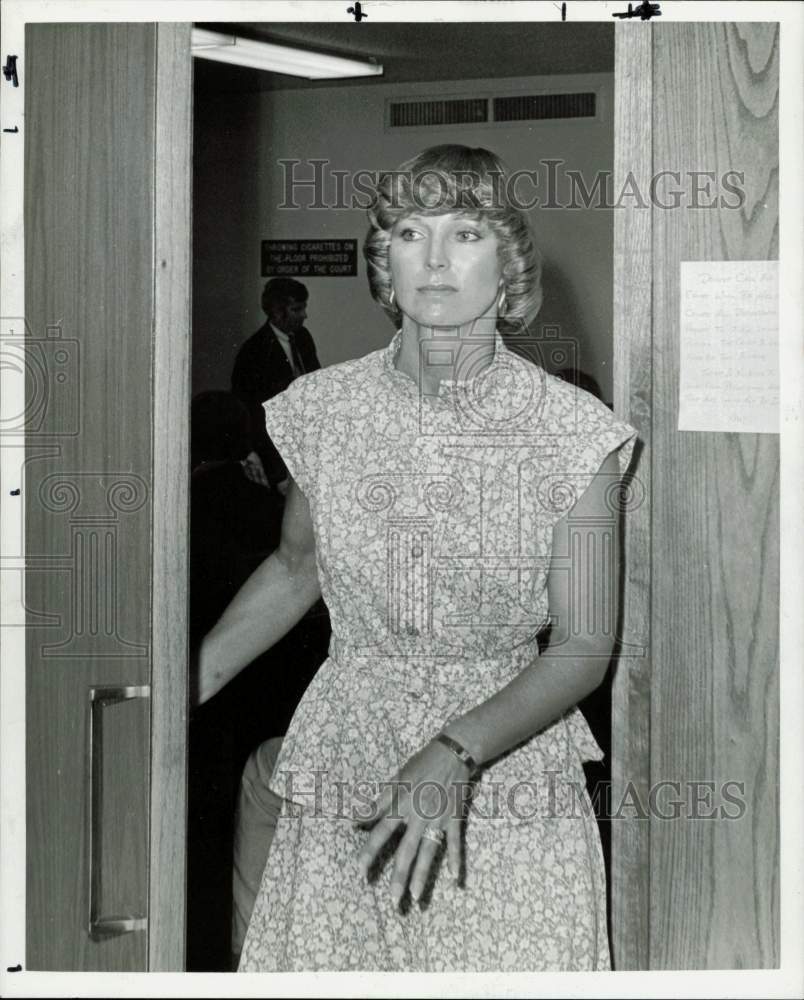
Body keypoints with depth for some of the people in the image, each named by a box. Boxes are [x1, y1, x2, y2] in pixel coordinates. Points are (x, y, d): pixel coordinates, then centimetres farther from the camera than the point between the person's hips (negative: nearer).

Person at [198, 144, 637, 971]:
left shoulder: (570, 432, -9)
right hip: (346, 771, 2)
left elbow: (583, 646, -9)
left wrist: (453, 758, -24)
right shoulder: (323, 409, -2)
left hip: (508, 764, -2)